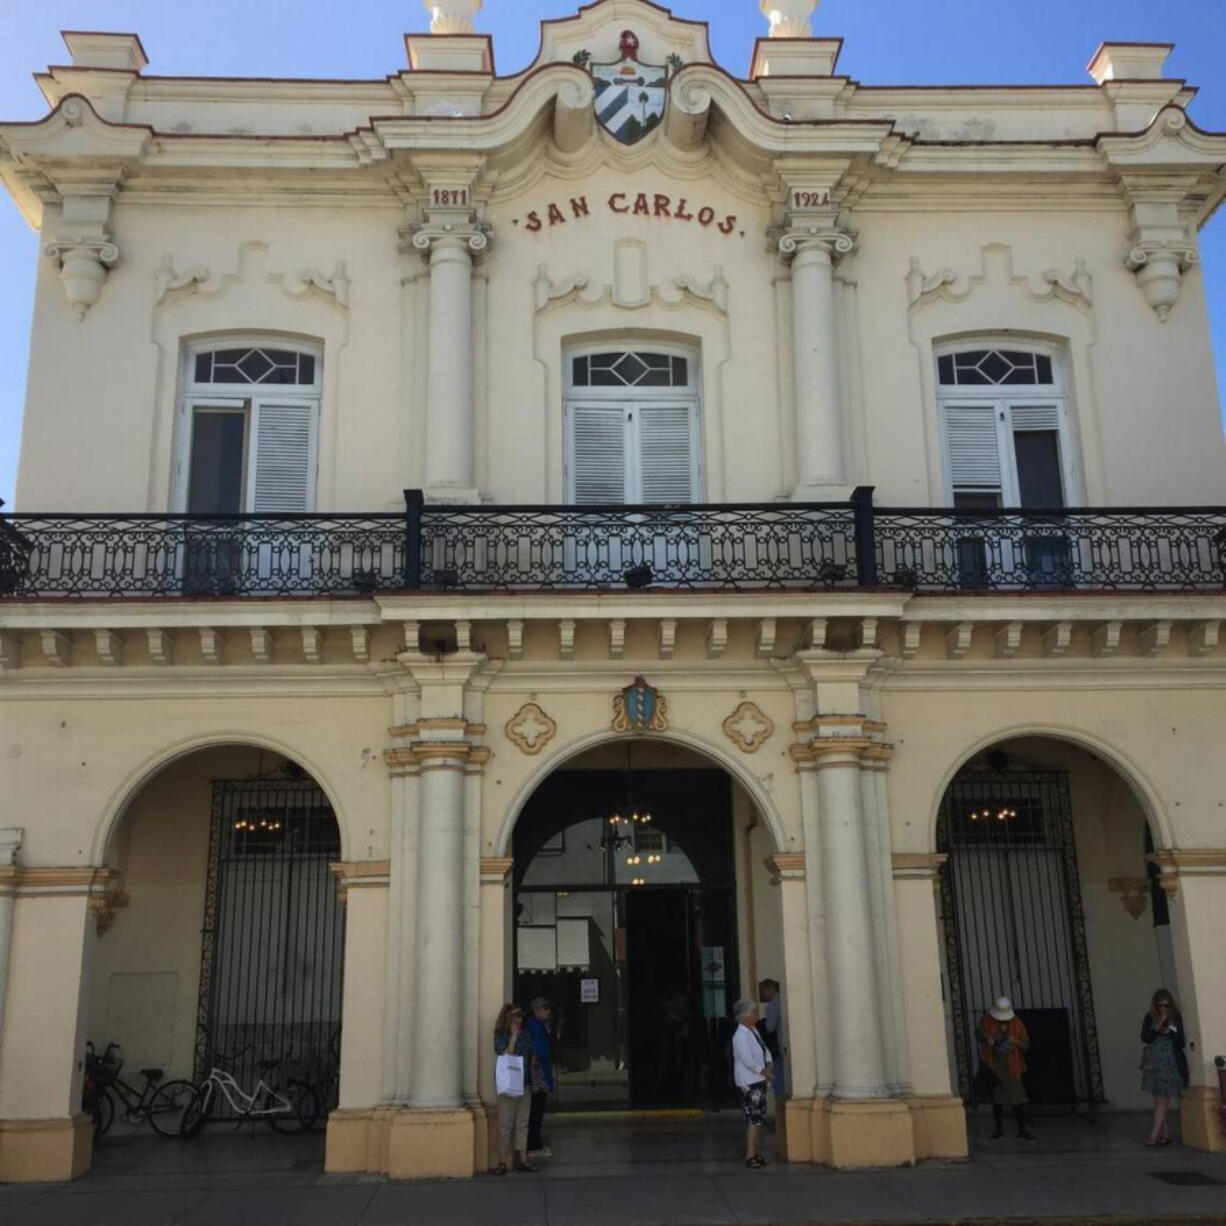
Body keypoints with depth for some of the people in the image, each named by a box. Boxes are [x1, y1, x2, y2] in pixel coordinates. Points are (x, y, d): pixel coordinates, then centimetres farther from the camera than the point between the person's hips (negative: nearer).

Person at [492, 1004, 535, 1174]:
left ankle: (522, 1159, 12)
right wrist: (513, 1037, -16)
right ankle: (502, 1162, 2)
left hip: (524, 1084, 5)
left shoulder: (525, 1034, 11)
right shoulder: (501, 1036, -3)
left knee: (522, 1124, 8)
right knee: (505, 1124, -3)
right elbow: (506, 1055, -16)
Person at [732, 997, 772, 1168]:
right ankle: (750, 1156, -8)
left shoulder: (753, 1031, 12)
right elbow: (748, 1061, -22)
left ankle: (753, 1153, 21)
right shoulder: (740, 1035, -18)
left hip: (758, 1080, 9)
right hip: (749, 1082, -9)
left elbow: (764, 1050, 17)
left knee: (757, 1118, 13)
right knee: (754, 1119, -10)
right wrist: (764, 1071, -12)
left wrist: (768, 1065, 0)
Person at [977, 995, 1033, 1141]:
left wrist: (1016, 1042, -22)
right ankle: (999, 1129, 18)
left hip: (1011, 1065, -1)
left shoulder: (1017, 1023, -4)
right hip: (993, 1063, 1)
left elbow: (1026, 1044, 0)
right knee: (996, 1097, 7)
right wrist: (986, 1038, -16)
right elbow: (979, 1033, 7)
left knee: (1017, 1096, -4)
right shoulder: (987, 1019, -4)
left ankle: (1022, 1130, 6)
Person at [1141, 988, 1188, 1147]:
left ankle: (1155, 1134, -4)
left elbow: (1181, 1042, -2)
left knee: (1163, 1100, -4)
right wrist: (1157, 1027, -15)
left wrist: (1170, 1032, -16)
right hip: (1154, 1063, 3)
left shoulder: (1177, 1018, -4)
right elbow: (1144, 1038, -4)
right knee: (1159, 1101, 5)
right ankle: (1166, 1134, 12)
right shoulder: (1150, 1018, 3)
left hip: (1171, 1063, -3)